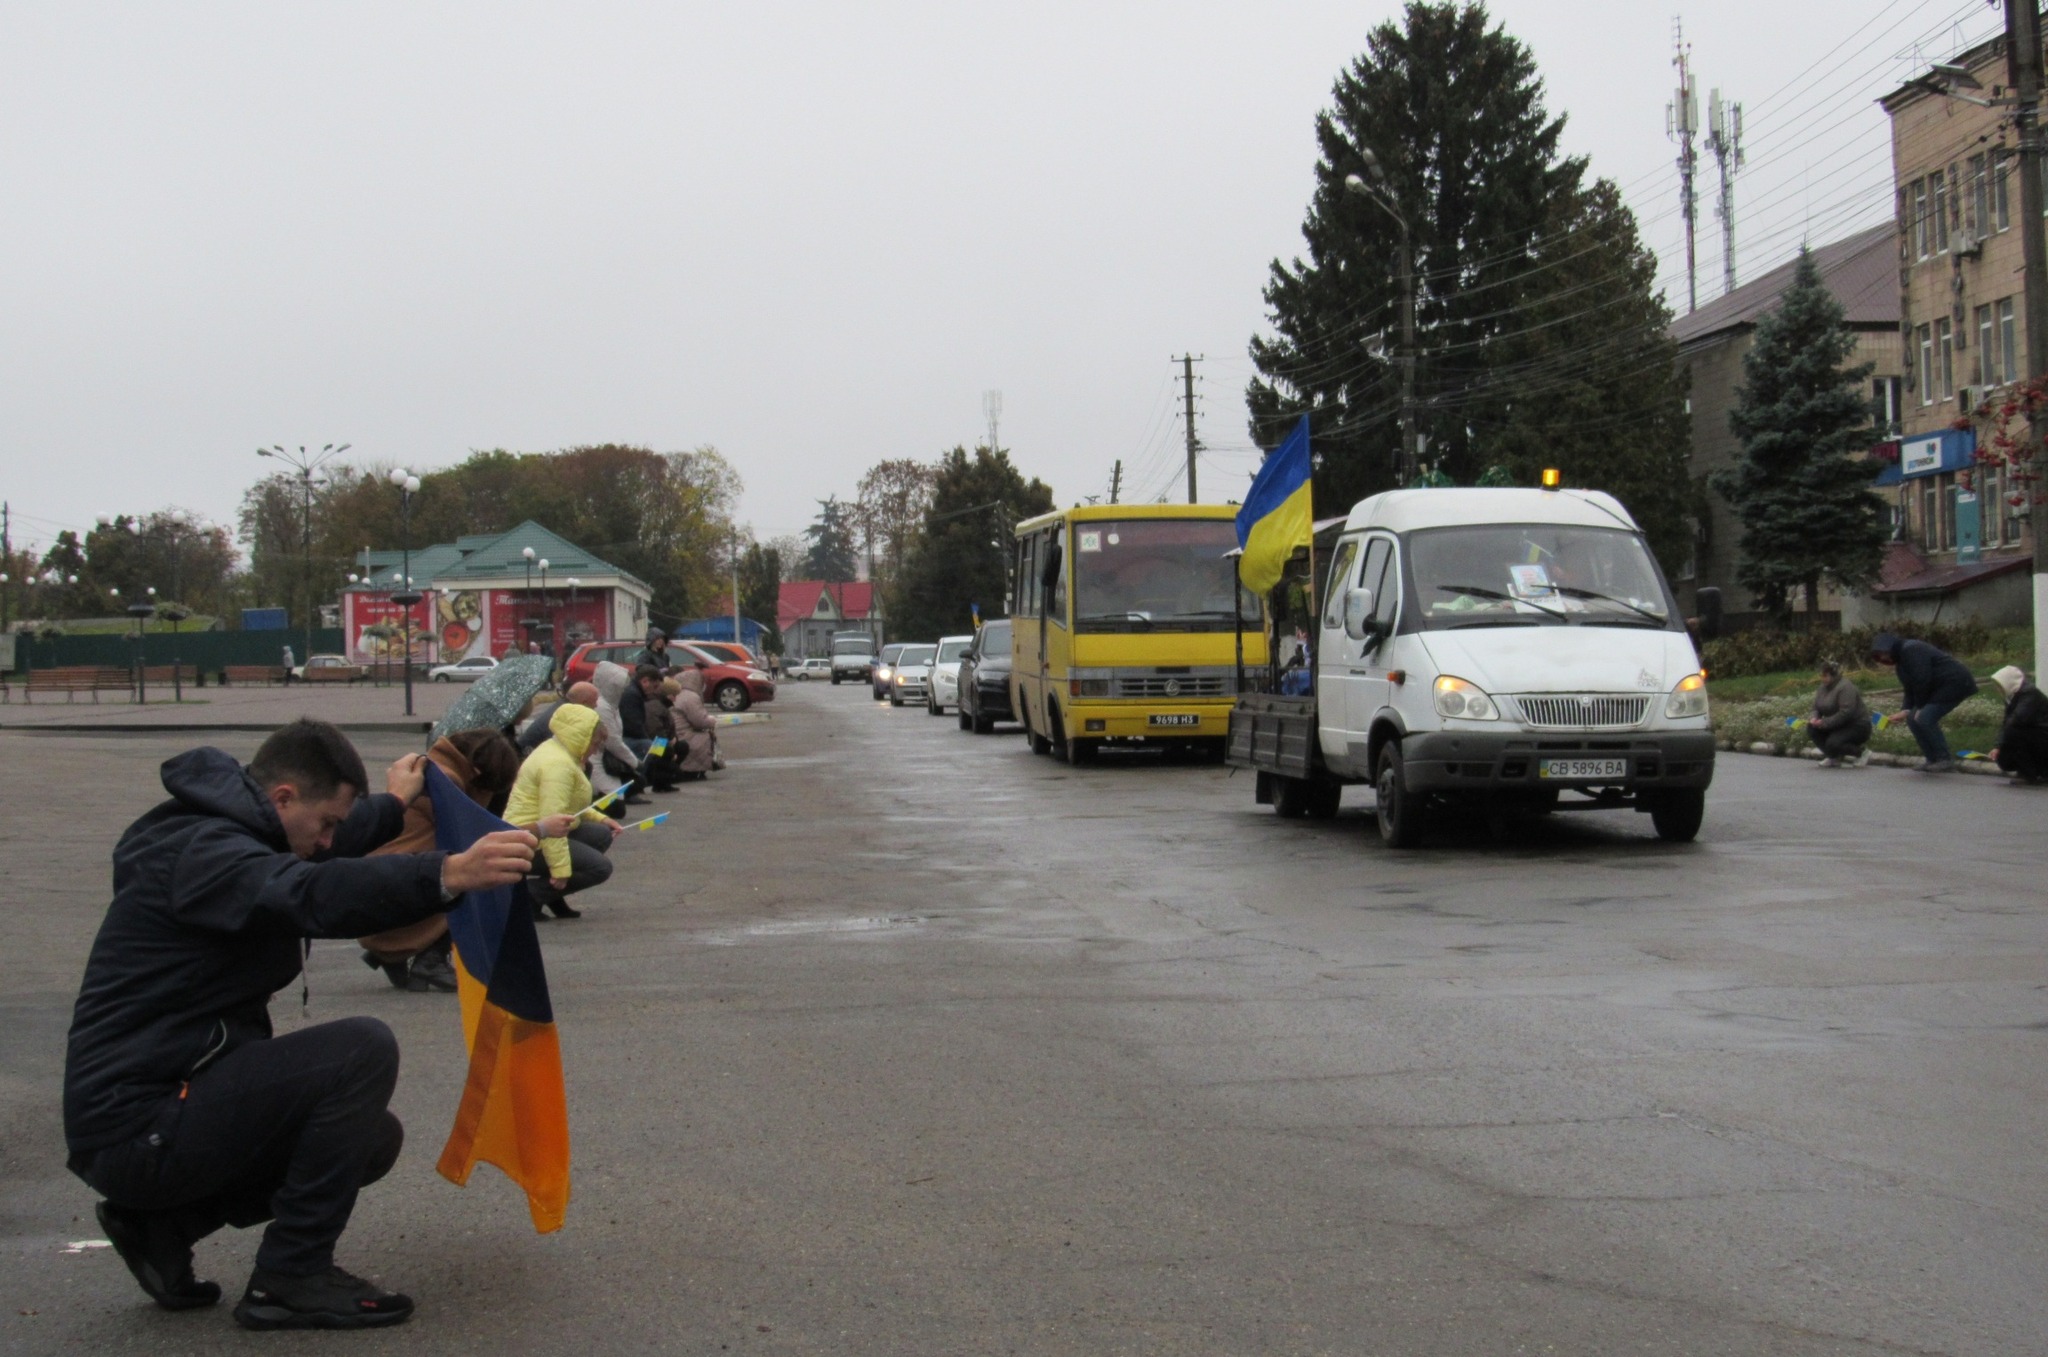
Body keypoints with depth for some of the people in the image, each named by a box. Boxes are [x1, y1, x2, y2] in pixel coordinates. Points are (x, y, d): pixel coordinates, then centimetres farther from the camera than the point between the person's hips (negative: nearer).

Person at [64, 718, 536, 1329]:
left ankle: (166, 1223, 12)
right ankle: (291, 1278, -11)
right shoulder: (199, 852, -20)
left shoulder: (217, 835, 12)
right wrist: (445, 875, -53)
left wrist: (392, 805, 47)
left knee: (373, 1138, 15)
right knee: (363, 1049, -21)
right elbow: (314, 896, -41)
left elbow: (311, 856, 36)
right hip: (137, 1126, -11)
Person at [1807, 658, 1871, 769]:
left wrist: (1824, 723, -29)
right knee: (1812, 728, -10)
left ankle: (1858, 752, 0)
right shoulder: (1822, 688, 6)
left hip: (1858, 727, -9)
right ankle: (1833, 757, 1)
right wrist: (1813, 718, -16)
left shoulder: (1845, 687, -22)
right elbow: (1816, 709, 8)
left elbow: (1846, 713, -30)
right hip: (1839, 726, 9)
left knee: (1833, 743, -30)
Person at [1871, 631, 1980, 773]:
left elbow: (1922, 680, -23)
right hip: (1938, 688, 11)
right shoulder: (1901, 661, 14)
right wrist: (1906, 709, -5)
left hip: (1955, 683, -11)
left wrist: (1920, 707, -13)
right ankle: (1933, 760, 9)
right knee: (1913, 718, 4)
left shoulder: (1911, 650, -18)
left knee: (1925, 718, -21)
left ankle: (1945, 760, -13)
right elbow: (1910, 689, 11)